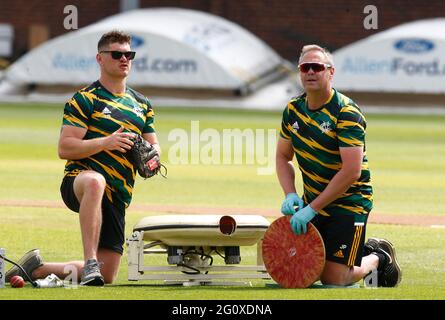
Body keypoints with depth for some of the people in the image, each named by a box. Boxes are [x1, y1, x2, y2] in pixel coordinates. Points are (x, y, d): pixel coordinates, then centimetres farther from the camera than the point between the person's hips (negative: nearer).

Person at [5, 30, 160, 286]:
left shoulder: (142, 105, 18)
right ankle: (90, 263, -46)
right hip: (79, 179, -6)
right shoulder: (85, 99, -1)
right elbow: (64, 149, -9)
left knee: (107, 276, 0)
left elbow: (154, 146, 24)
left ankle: (38, 269, 23)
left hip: (117, 197, 6)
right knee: (95, 181, -45)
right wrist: (105, 143, -23)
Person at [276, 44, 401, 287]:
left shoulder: (346, 114, -20)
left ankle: (378, 258, 21)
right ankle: (366, 249, 29)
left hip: (349, 203, -7)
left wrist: (312, 209, -26)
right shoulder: (293, 110, 2)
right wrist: (290, 195, -9)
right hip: (312, 201, 7)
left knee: (333, 279, -10)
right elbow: (283, 156, 11)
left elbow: (351, 171, -26)